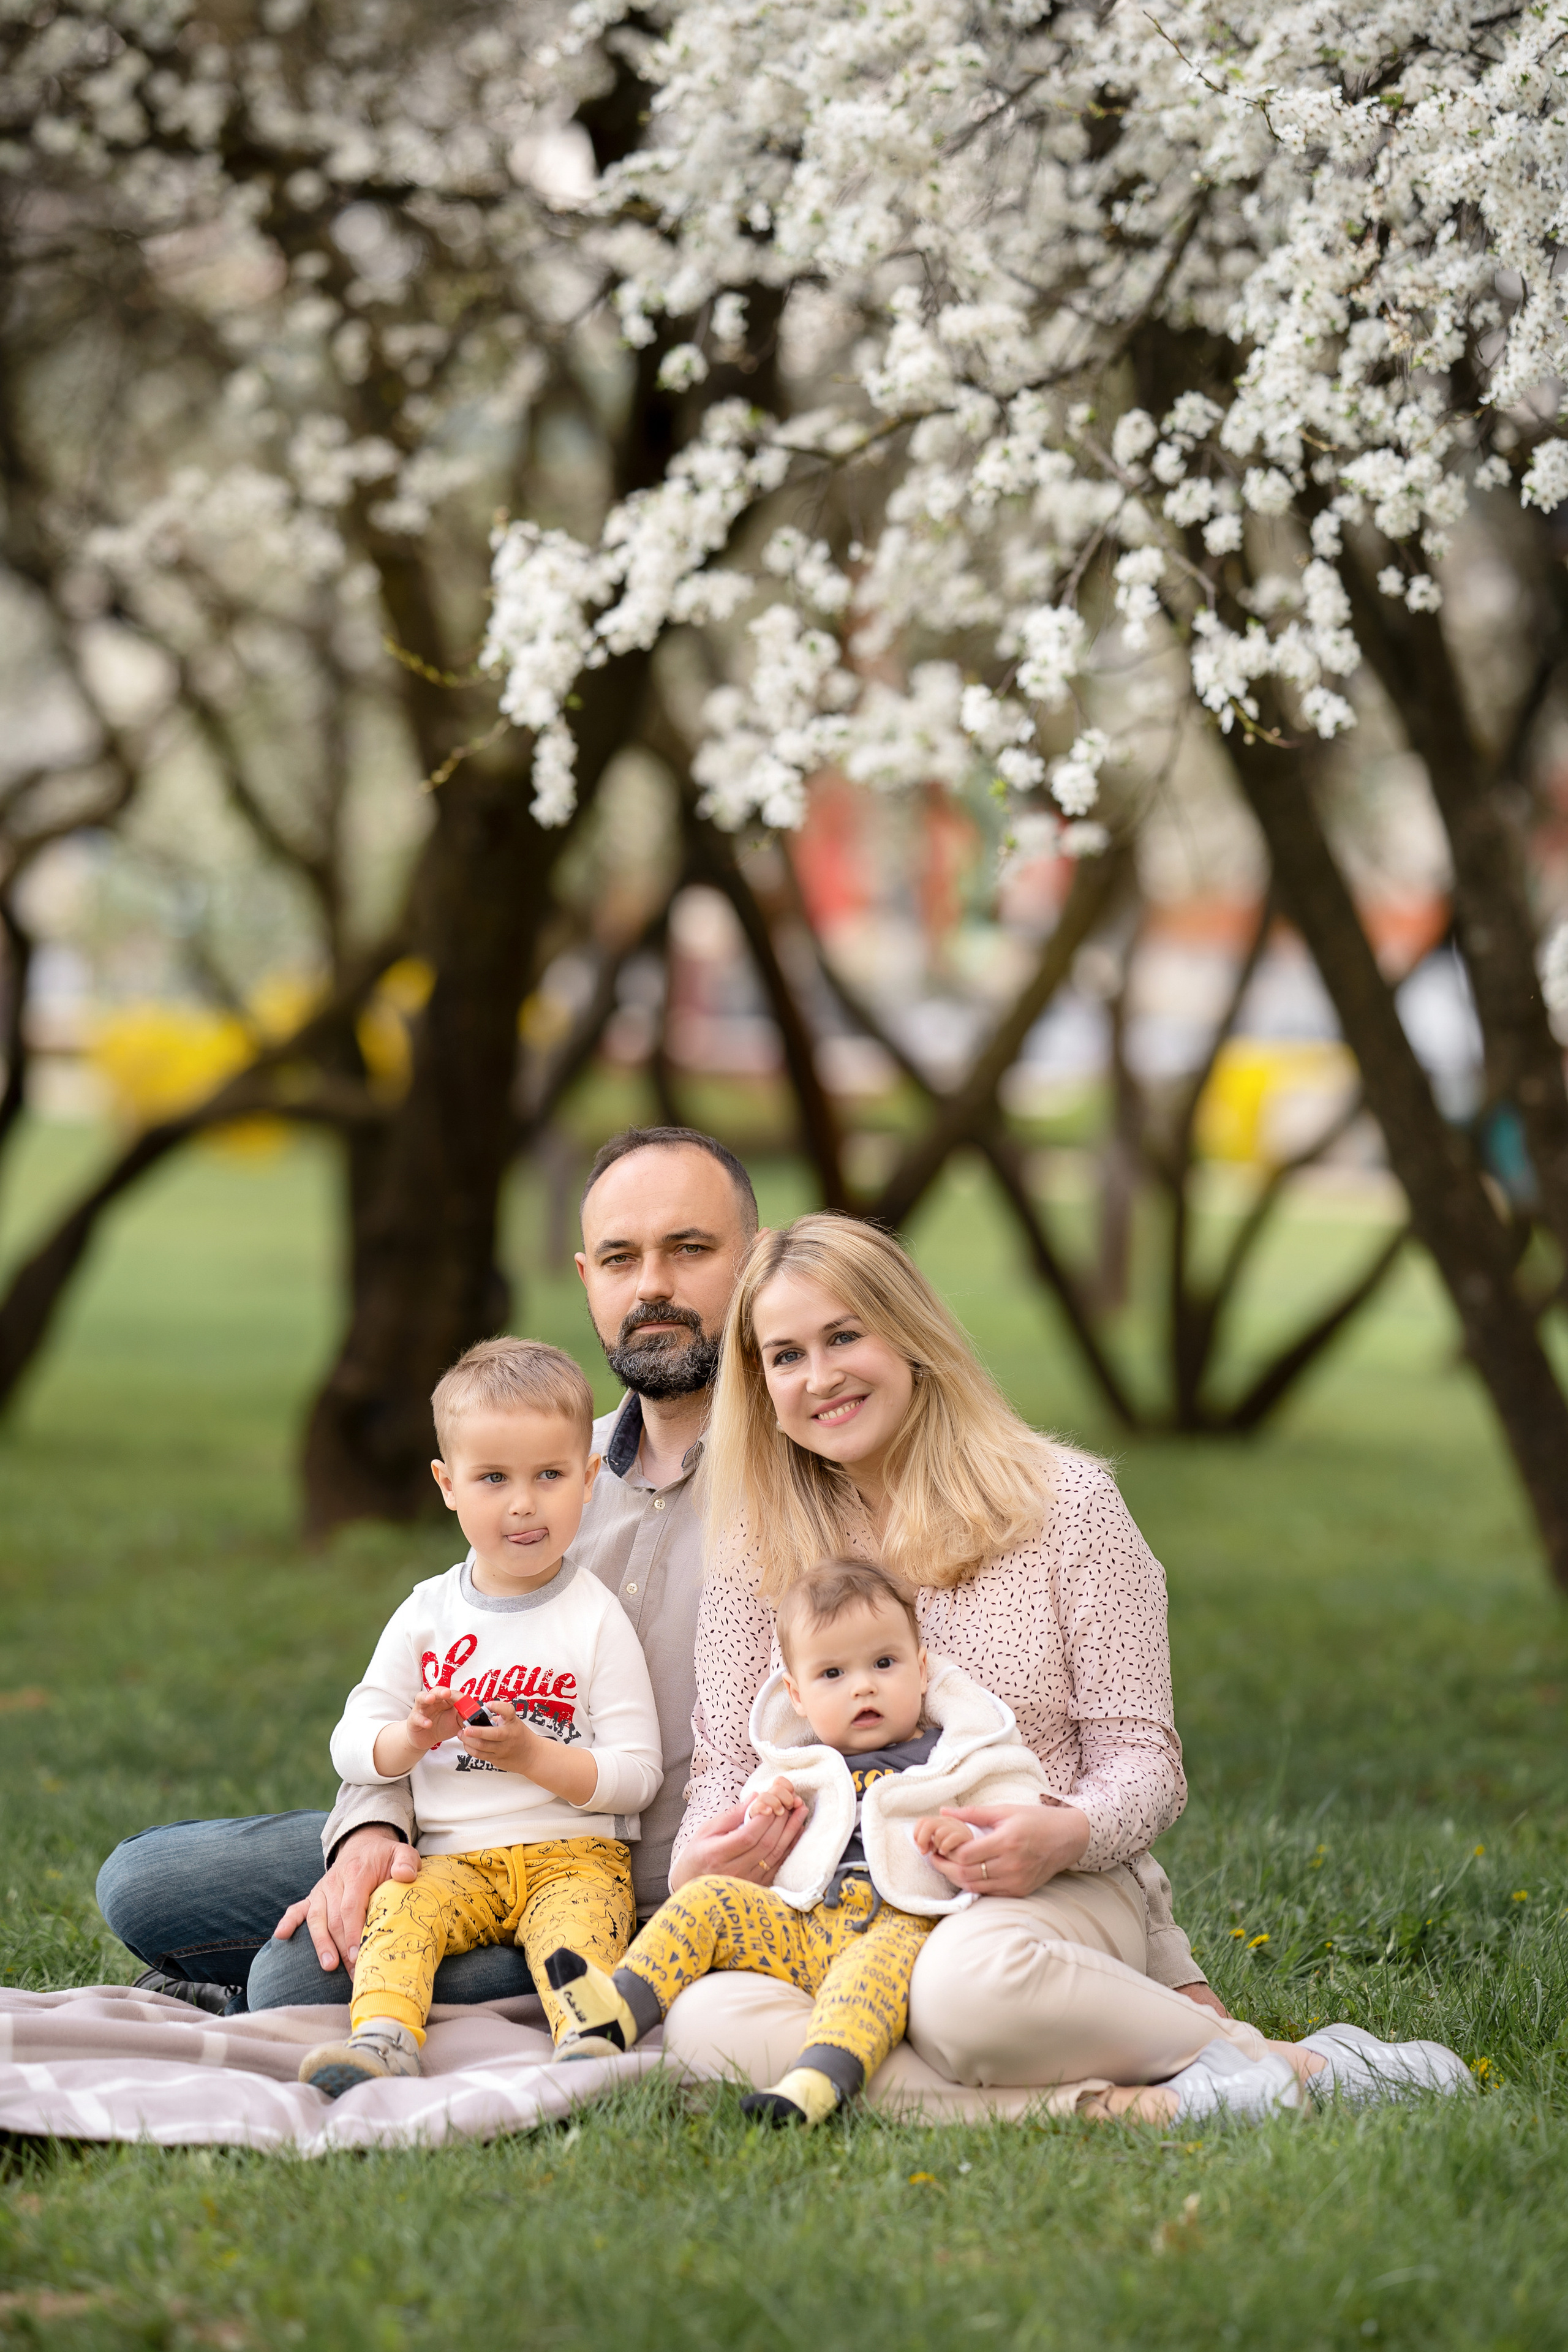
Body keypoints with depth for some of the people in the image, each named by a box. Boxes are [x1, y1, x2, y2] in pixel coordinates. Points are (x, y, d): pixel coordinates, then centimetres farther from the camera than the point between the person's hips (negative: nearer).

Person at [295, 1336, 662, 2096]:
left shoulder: (597, 1621, 3)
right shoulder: (426, 1615, 12)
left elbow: (638, 1775, -2)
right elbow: (351, 1745, 11)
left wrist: (531, 1754, -17)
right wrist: (412, 1739, -12)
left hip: (574, 1853, -2)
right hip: (450, 1856, 2)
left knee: (579, 1922, -34)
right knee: (395, 1913, -28)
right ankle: (381, 2043, -48)